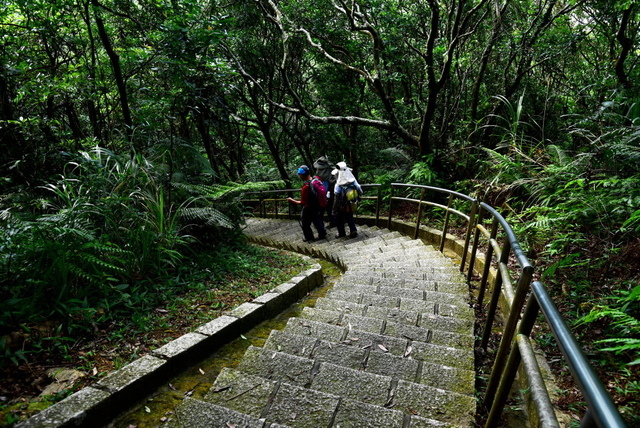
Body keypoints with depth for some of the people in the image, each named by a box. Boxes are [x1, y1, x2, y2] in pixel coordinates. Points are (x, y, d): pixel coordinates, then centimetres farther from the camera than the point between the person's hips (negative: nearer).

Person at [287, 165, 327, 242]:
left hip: (308, 208, -7)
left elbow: (303, 203, -27)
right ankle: (322, 234, 41)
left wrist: (292, 201, -19)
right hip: (317, 206, 7)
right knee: (317, 221, 27)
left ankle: (309, 238, 28)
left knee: (305, 224, 14)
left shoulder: (306, 187, -32)